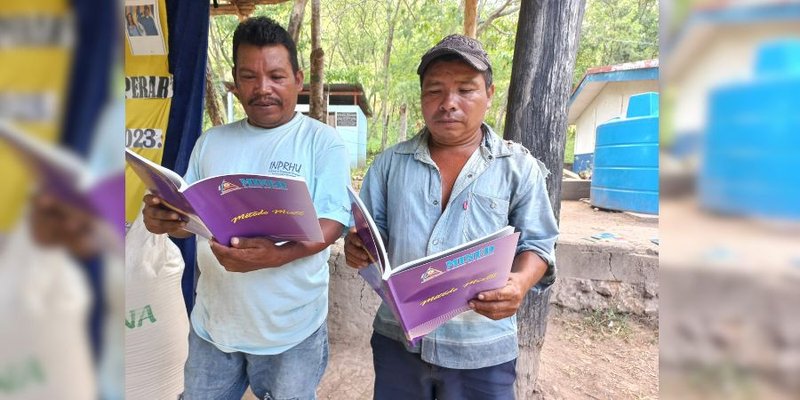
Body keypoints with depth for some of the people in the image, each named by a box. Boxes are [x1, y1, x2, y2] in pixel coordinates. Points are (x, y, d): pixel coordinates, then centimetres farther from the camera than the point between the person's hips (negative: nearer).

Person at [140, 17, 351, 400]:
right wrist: (163, 218, -14)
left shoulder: (323, 141, -8)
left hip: (291, 327, -3)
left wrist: (275, 256, -33)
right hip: (212, 321, 4)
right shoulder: (211, 141, 6)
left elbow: (332, 222, -16)